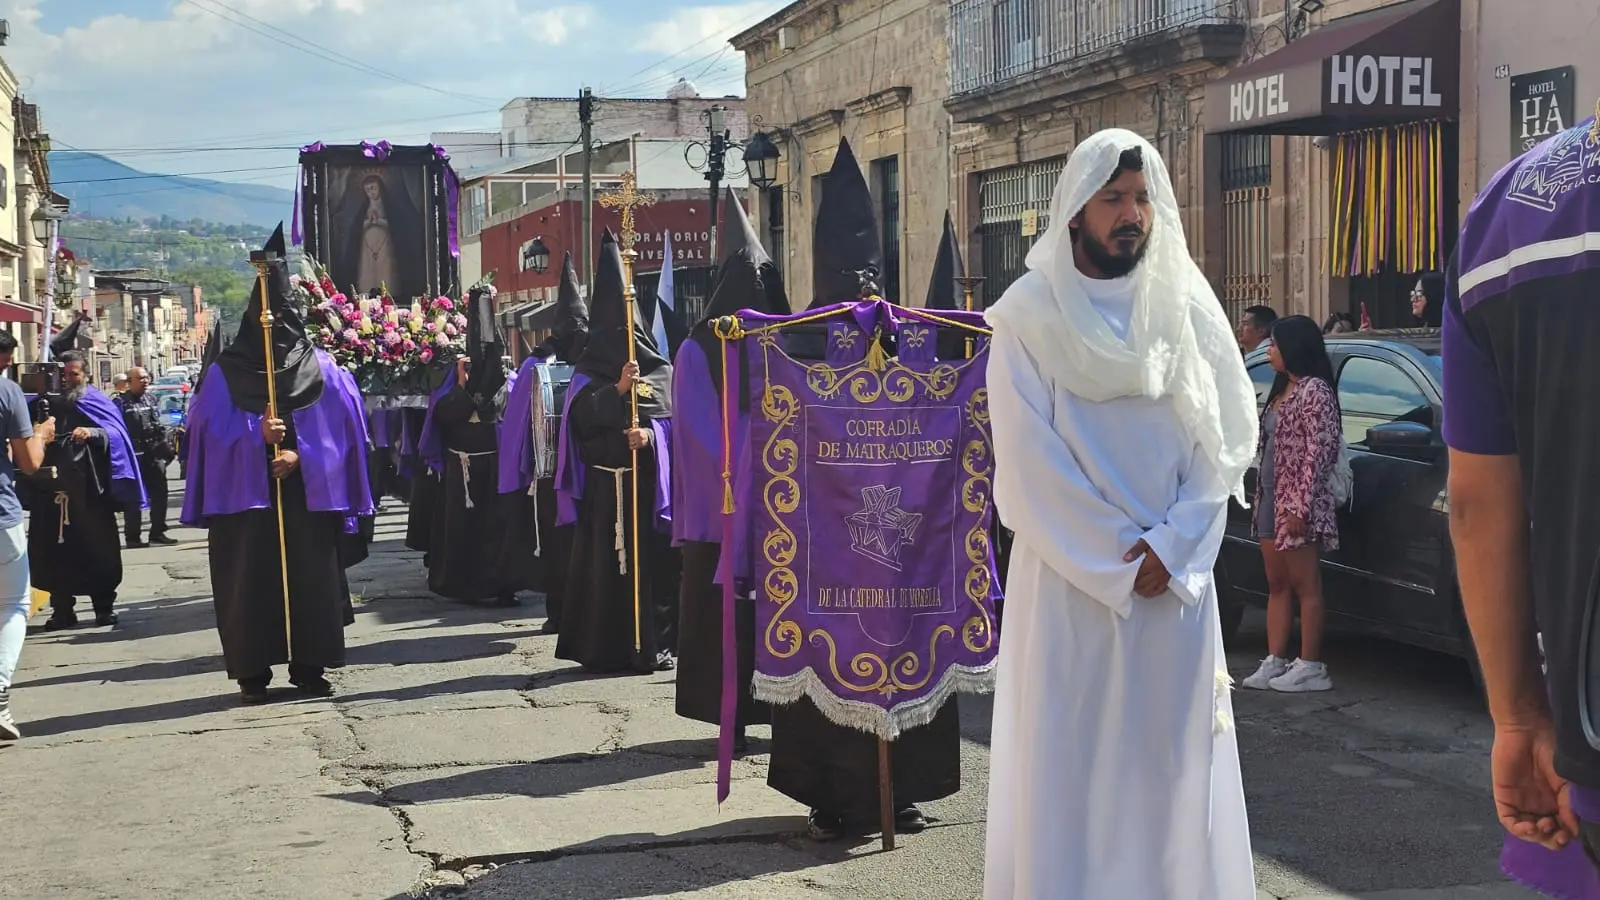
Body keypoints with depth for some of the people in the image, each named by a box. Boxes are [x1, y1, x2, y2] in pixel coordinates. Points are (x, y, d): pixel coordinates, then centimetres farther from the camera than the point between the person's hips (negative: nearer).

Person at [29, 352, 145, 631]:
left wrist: (92, 433, -29)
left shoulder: (97, 402, 5)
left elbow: (116, 433, -9)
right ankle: (62, 610, 13)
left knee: (98, 550, 2)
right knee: (55, 551, 4)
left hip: (89, 490, -2)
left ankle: (105, 607, 11)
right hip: (52, 489, 3)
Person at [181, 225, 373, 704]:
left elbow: (339, 426, 0)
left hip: (308, 491, 1)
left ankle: (310, 665, 9)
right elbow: (212, 427, -3)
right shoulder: (226, 371, 6)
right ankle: (253, 672, 2)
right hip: (246, 493, -1)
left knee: (311, 575, 1)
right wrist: (257, 434, -19)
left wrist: (298, 453, -13)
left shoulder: (321, 368, 8)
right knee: (250, 578, -2)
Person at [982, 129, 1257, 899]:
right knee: (1066, 764, 1)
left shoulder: (1187, 305, 6)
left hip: (1175, 579, 3)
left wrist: (1170, 546, -10)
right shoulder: (1030, 314, -3)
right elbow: (1029, 462, -7)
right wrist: (1116, 562, -10)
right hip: (1067, 580, -2)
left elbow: (1224, 443, 3)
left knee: (1173, 765, 6)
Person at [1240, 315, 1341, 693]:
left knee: (1305, 586, -5)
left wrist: (1302, 505, -21)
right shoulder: (1282, 389, 18)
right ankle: (1275, 661, 12)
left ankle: (1311, 667, -2)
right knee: (1277, 585, 10)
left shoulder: (1314, 390, -10)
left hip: (1297, 504, -9)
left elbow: (1319, 451, -16)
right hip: (1271, 500, 9)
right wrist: (1260, 498, 14)